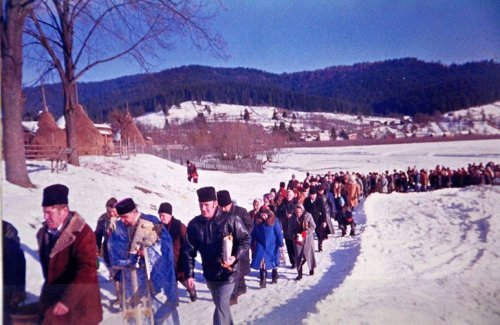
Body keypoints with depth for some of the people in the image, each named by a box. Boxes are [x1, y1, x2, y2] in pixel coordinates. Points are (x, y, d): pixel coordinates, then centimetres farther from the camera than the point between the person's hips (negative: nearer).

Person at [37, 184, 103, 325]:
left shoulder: (82, 234, -21)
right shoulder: (44, 233, 3)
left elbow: (87, 271, -28)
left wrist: (67, 301, -33)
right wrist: (48, 293, 16)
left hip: (77, 304, -7)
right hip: (52, 301, 7)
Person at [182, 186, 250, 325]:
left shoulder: (230, 220, -16)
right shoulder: (194, 224, -5)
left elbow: (246, 239, -8)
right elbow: (188, 251, 0)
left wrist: (235, 257, -22)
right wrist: (189, 274, -4)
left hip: (228, 272, -4)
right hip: (210, 274, 5)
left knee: (221, 306, -10)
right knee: (221, 304, 22)